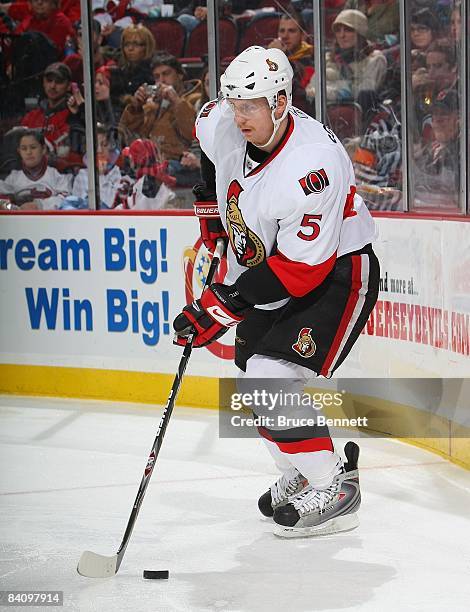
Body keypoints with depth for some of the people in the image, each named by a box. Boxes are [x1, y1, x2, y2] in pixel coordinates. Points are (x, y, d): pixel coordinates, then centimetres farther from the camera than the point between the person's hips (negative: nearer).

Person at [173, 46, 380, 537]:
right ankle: (300, 475, 31)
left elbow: (301, 270, -32)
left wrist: (224, 306, -31)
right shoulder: (222, 125, -12)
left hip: (336, 276, -9)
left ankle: (334, 489, -8)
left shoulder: (312, 165, -34)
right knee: (253, 382, 10)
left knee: (273, 380, -20)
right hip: (265, 271, 9)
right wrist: (212, 204, 12)